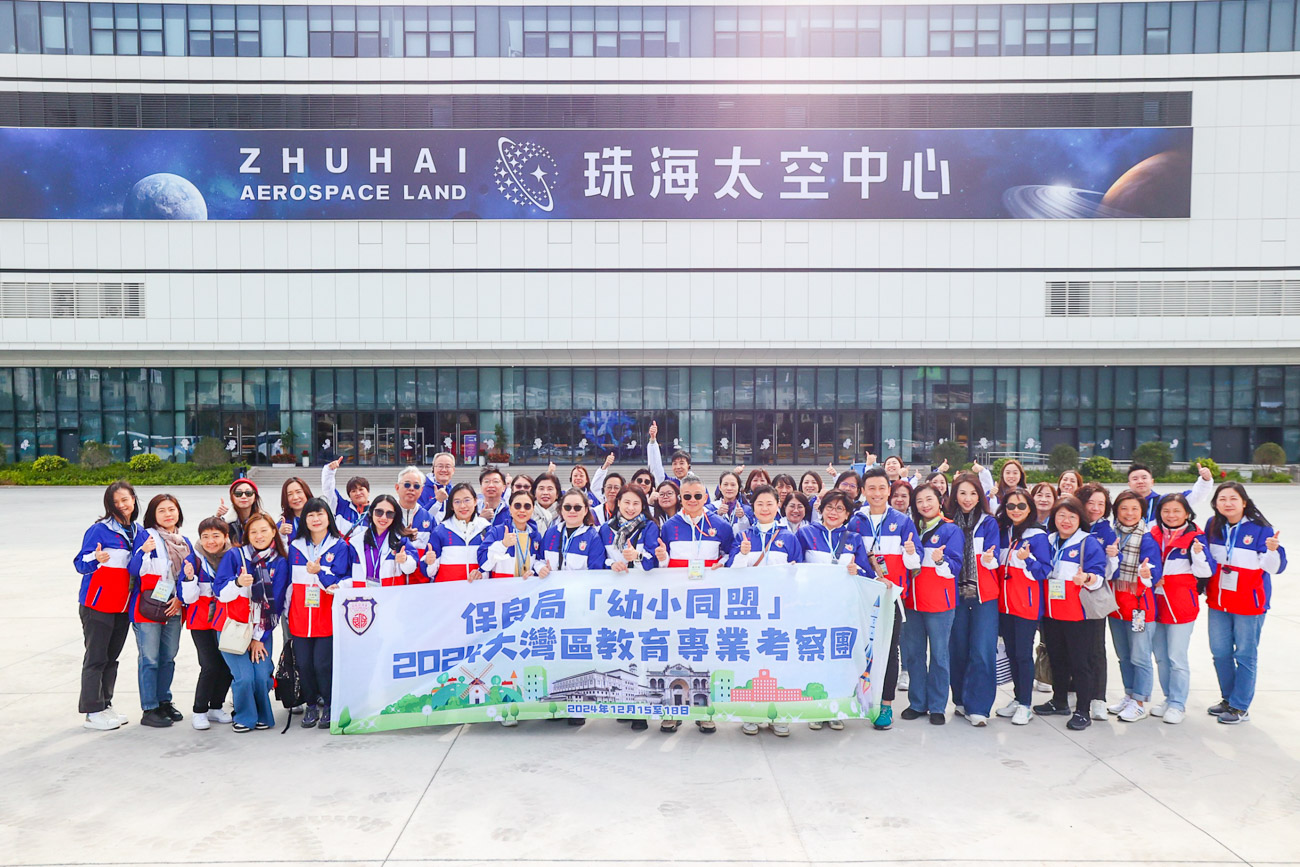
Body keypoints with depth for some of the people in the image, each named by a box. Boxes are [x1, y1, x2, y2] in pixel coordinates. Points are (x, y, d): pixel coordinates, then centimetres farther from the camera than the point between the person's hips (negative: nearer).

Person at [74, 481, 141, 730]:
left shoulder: (139, 532, 8)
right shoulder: (99, 529, -9)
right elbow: (80, 564, -10)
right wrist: (96, 558, -30)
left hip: (123, 605, 6)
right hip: (98, 604, -6)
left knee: (112, 657, 12)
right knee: (96, 658, -1)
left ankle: (105, 705, 21)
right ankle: (93, 712, 5)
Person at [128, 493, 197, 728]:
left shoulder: (184, 542, 13)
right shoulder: (145, 536, -3)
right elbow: (135, 570, -11)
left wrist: (181, 598, 1)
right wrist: (144, 552, -29)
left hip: (173, 608, 6)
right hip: (148, 607, -5)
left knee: (168, 658, 13)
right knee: (150, 659, -4)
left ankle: (164, 701, 25)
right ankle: (149, 709, 3)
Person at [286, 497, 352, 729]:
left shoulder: (340, 546, 0)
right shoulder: (295, 546, 11)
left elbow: (342, 581, -7)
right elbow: (289, 581, 16)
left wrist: (319, 572, -22)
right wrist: (286, 611, 14)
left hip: (328, 616, -3)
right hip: (300, 616, 4)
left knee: (323, 664, -8)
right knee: (303, 664, 3)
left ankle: (328, 706, 12)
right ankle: (311, 705, 23)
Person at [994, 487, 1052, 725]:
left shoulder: (1037, 535, -9)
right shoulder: (1002, 532, 9)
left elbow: (1045, 571, -12)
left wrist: (1027, 559, -27)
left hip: (1026, 604, -6)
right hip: (1005, 603, 6)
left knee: (1023, 654, -3)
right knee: (1011, 653, 13)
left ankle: (1026, 706, 6)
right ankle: (1018, 699, 24)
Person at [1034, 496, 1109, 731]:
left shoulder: (1089, 543, -7)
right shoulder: (1048, 542, 10)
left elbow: (1098, 577, -14)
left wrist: (1086, 578, -33)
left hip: (1079, 615, -6)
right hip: (1051, 613, 6)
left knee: (1080, 662, -1)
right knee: (1056, 659, 17)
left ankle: (1082, 711, 9)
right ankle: (1059, 701, 32)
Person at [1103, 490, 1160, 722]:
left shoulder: (1148, 539, -10)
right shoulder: (1111, 536, 3)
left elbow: (1154, 577, -12)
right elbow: (1109, 574, 1)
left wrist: (1147, 575, -34)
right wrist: (1111, 557, -17)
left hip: (1140, 605, -5)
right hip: (1116, 604, 6)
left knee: (1139, 657, -1)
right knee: (1123, 656, 17)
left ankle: (1139, 703, 11)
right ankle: (1129, 695, 31)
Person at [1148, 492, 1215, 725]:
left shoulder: (1195, 538, -6)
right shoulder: (1154, 535, 6)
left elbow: (1206, 572, -10)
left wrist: (1198, 552, -25)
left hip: (1182, 607, -5)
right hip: (1156, 605, 5)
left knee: (1177, 659, -2)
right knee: (1161, 657, 13)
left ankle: (1178, 704, 9)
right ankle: (1168, 698, 26)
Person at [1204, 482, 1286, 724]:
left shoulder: (1260, 528, -13)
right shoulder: (1213, 526, 0)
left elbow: (1274, 567, -16)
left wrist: (1273, 549, -34)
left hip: (1249, 603, -5)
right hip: (1218, 602, 5)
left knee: (1245, 655, 5)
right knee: (1220, 652, 14)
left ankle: (1240, 707, 16)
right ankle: (1228, 698, 31)